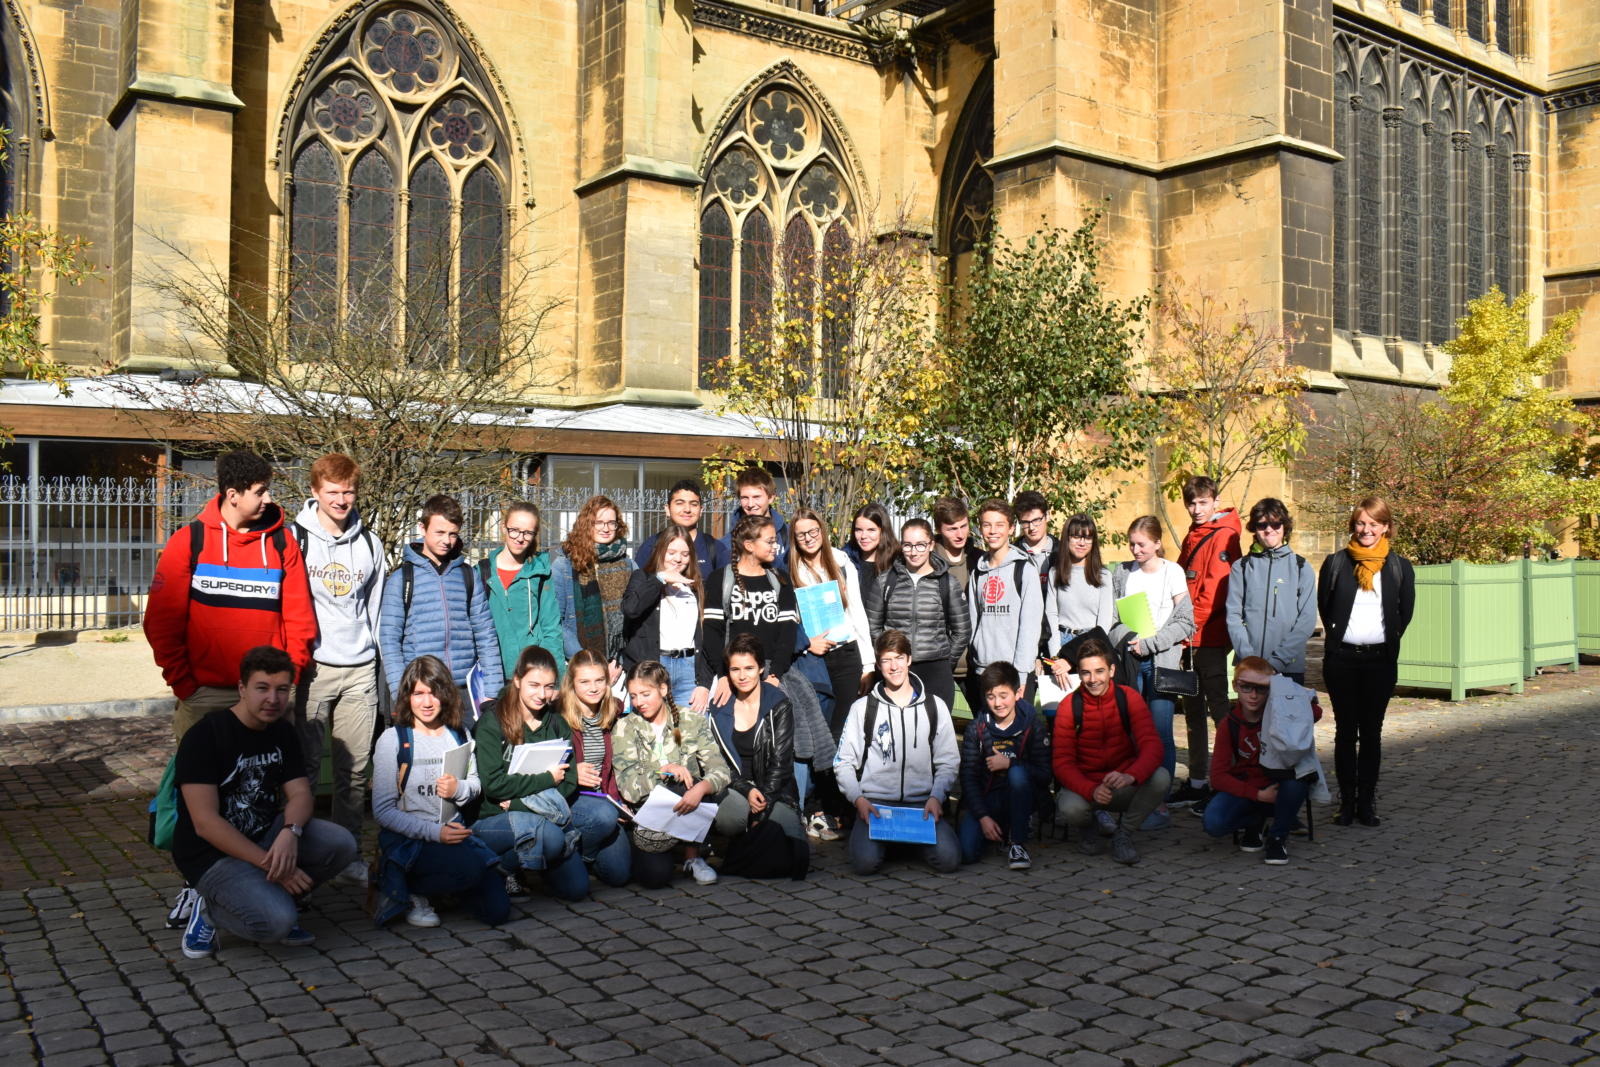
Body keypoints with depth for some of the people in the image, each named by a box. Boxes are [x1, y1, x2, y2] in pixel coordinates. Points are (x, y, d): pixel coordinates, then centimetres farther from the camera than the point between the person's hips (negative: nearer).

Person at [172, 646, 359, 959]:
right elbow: (205, 823, -21)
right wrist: (270, 864, -25)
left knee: (341, 844, -20)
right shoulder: (204, 736, -17)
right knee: (276, 921, -29)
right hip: (213, 853, -6)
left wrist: (290, 832, -25)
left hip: (266, 835, 7)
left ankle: (273, 898, 3)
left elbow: (300, 794, 0)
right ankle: (210, 909, 2)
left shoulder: (282, 731, 6)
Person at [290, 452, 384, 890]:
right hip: (313, 666, -3)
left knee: (355, 769, 6)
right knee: (305, 764, -2)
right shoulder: (295, 538, 0)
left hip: (360, 669, 4)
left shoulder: (369, 543, 11)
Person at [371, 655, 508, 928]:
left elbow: (476, 785, 16)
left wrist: (459, 789, -10)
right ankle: (408, 893, -4)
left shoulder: (459, 736, 8)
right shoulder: (393, 739, -6)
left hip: (453, 831, 5)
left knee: (497, 910, -8)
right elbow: (383, 810, -9)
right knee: (470, 869, -33)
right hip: (407, 837, -5)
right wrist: (433, 832, -19)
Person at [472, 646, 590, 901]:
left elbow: (570, 783, 1)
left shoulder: (557, 723, 8)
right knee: (550, 835, -35)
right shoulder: (492, 721, -7)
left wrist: (520, 800, -13)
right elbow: (493, 783, -16)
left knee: (576, 889, -10)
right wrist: (547, 779, -13)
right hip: (493, 820, -5)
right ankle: (502, 871, -5)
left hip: (545, 816, 5)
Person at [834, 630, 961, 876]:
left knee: (949, 859, -22)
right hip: (875, 802, -1)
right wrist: (858, 798, -9)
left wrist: (936, 796, -6)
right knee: (865, 862, -27)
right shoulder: (862, 708, 9)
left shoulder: (935, 706, 12)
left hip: (922, 802, 1)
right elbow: (843, 763, 8)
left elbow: (949, 762, 12)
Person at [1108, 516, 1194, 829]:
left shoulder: (1172, 572, 1)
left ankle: (1161, 805, 0)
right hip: (1130, 661, 3)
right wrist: (1126, 642, -8)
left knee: (1160, 732, -5)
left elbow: (1186, 622, -2)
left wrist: (1149, 643, -9)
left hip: (1162, 661, -3)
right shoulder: (1122, 573, 10)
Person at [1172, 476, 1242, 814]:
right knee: (1193, 710, 12)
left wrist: (1191, 625, -14)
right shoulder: (1194, 536, 16)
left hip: (1210, 637, -9)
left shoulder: (1223, 536, -11)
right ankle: (1197, 782, 20)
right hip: (1190, 637, 9)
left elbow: (1215, 589, -17)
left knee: (1217, 706, -5)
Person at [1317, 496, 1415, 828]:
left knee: (1372, 731, 4)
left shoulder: (1400, 567, 5)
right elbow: (1323, 605, 10)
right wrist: (1337, 636, 8)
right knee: (1345, 731, 4)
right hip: (1341, 659, 0)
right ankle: (1347, 801, 10)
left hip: (1380, 659, 0)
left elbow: (1406, 611, 11)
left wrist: (1389, 639, 7)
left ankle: (1367, 802, 11)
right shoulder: (1336, 563, 4)